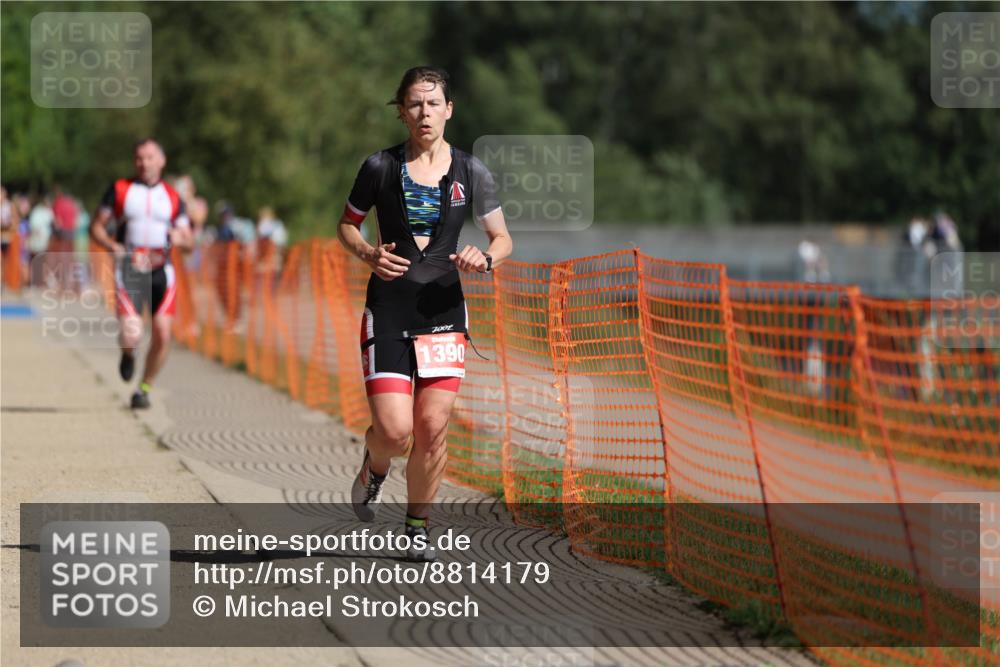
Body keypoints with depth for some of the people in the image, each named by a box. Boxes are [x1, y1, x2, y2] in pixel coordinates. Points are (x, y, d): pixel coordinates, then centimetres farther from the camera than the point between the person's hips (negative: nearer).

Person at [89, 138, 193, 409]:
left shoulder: (172, 197, 9)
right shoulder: (120, 190, 5)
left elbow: (188, 242, 10)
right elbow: (96, 227, 8)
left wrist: (178, 238, -14)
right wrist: (114, 246, -11)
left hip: (161, 271, 2)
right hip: (129, 270, -2)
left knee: (162, 335, -8)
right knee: (131, 334, -17)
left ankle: (145, 389, 13)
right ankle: (128, 354, 22)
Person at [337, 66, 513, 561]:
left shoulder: (470, 172, 3)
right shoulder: (381, 167, 0)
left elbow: (502, 238, 9)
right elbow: (347, 225, 12)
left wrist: (485, 257, -14)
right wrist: (370, 255, -8)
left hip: (443, 310, 1)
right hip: (387, 311, -1)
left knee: (433, 429, -3)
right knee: (394, 430, -12)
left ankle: (417, 528, 16)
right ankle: (374, 470, 25)